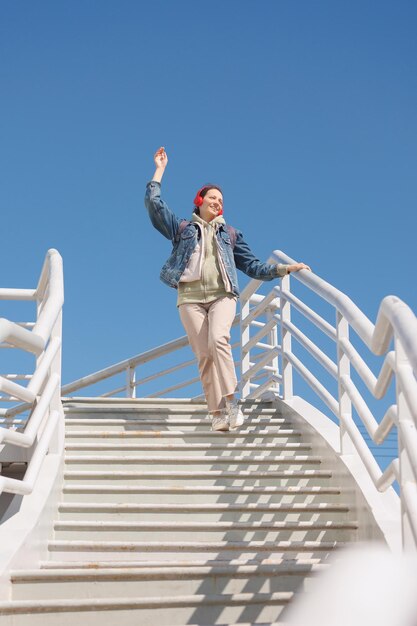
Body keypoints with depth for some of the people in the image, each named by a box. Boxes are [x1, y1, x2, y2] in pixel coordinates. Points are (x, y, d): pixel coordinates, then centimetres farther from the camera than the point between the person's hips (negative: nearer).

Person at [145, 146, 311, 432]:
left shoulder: (230, 234, 23)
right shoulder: (182, 228, 20)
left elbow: (253, 266, 21)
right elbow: (154, 203, 12)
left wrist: (285, 268, 11)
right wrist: (160, 169, 15)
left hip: (222, 295, 0)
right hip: (191, 298, 0)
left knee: (218, 340, -27)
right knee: (204, 355, -11)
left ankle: (230, 400, -27)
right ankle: (217, 413, -14)